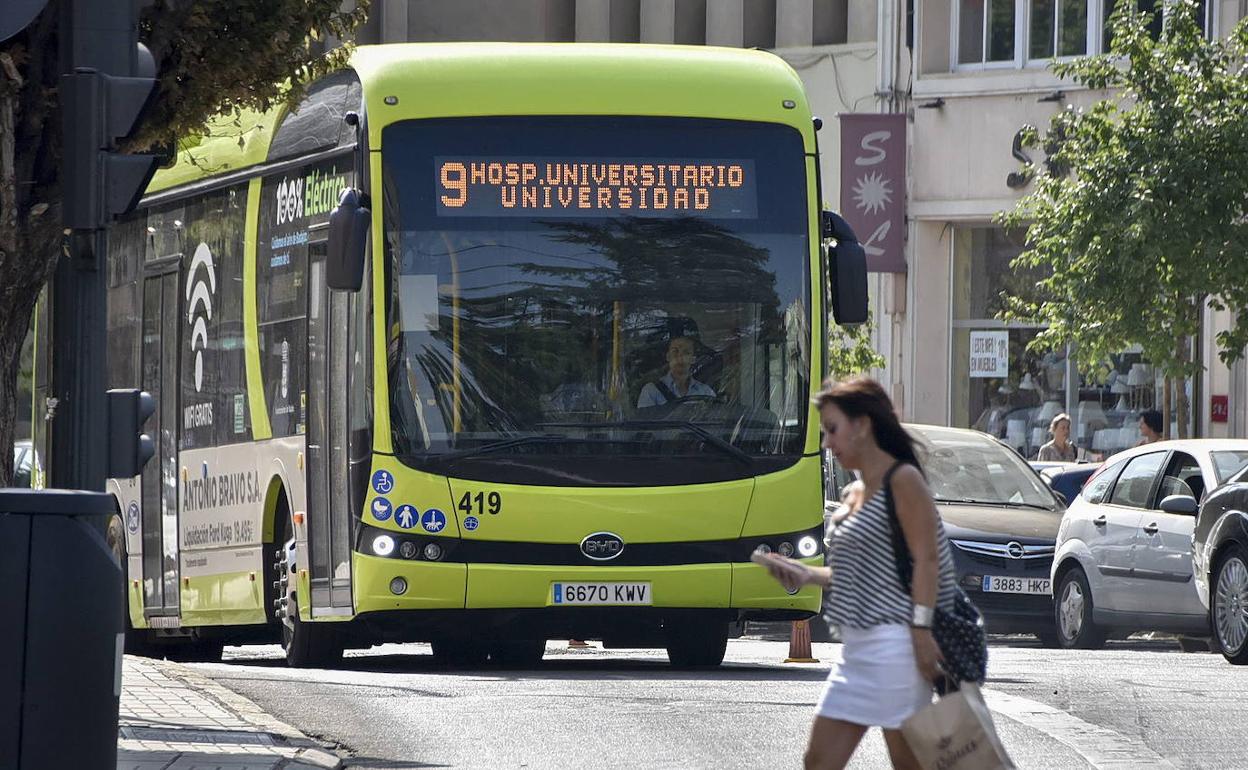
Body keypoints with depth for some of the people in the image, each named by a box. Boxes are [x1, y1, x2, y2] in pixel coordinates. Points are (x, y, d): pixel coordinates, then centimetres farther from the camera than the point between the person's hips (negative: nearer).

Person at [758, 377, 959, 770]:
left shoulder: (902, 480, -8)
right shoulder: (854, 494, 18)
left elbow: (926, 560, -14)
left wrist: (922, 629, -22)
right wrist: (808, 574, 10)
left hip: (894, 644, -9)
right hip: (857, 648, 9)